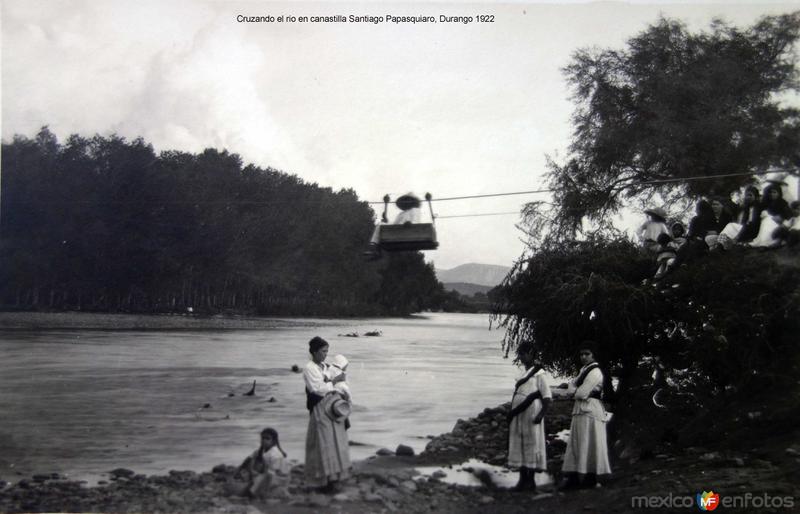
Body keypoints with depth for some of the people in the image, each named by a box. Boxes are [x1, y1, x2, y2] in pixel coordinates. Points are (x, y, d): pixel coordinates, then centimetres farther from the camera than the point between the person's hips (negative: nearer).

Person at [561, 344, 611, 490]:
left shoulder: (595, 372, -13)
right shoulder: (584, 370, 17)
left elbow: (581, 393, -18)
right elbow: (572, 385, 15)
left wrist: (575, 391, 3)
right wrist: (577, 391, -6)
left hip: (591, 410, -10)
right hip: (580, 410, 10)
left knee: (589, 445, -5)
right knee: (576, 445, 7)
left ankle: (591, 478, 0)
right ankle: (575, 478, 8)